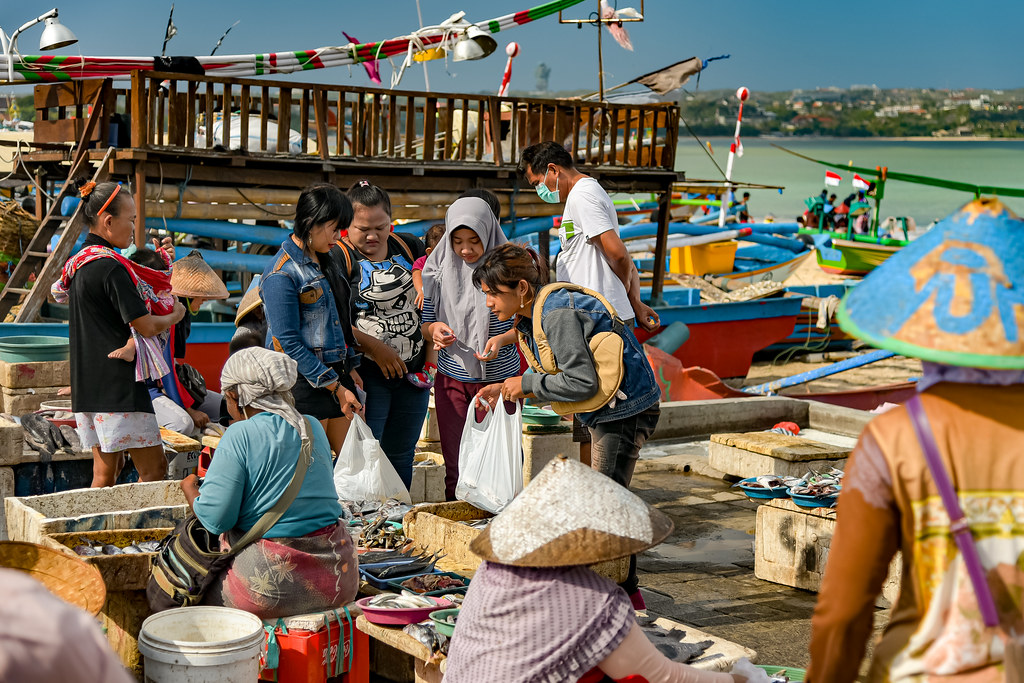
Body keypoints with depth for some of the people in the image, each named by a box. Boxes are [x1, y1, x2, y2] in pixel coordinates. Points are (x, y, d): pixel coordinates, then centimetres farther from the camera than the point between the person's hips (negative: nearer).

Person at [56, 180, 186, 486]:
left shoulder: (78, 262, 12)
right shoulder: (111, 267, -16)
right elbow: (146, 326, -16)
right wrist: (176, 314, 5)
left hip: (87, 386, 10)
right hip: (117, 385, -10)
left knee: (106, 471, 13)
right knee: (154, 468, -5)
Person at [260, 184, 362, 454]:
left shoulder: (322, 260, 12)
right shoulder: (282, 275, -15)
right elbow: (289, 343, -17)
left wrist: (349, 367, 13)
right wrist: (336, 388, -15)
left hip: (336, 373, 8)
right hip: (305, 383, -8)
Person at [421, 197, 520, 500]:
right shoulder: (439, 268, 2)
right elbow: (424, 324, 9)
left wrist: (502, 339, -20)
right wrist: (434, 329, -14)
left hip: (500, 378, -2)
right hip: (452, 380, 2)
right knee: (456, 469, 2)